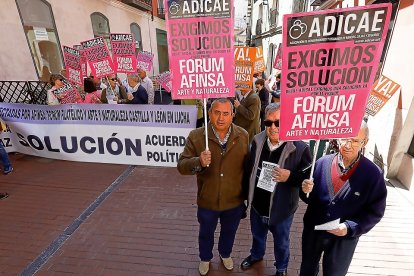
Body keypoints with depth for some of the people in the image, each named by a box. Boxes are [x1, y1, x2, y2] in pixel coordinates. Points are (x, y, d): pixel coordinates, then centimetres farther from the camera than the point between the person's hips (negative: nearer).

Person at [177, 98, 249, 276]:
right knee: (206, 234, 26)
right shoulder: (196, 136, -17)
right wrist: (199, 162, -37)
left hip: (234, 201, 2)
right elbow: (181, 166, -17)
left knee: (229, 232, 29)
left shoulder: (243, 136, -12)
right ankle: (205, 258, 58)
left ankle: (225, 254, 61)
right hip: (207, 201, -1)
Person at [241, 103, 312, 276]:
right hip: (257, 206, 4)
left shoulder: (300, 148, -24)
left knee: (281, 243, 25)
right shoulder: (257, 141, -10)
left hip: (281, 210, -3)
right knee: (257, 235, 31)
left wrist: (290, 176, -34)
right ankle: (256, 255, 62)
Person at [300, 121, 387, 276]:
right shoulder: (322, 163, -11)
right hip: (313, 231, 2)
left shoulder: (373, 174, -16)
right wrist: (306, 190, -25)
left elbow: (375, 212, -9)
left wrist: (350, 228, -22)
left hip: (344, 239, -1)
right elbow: (309, 198, -3)